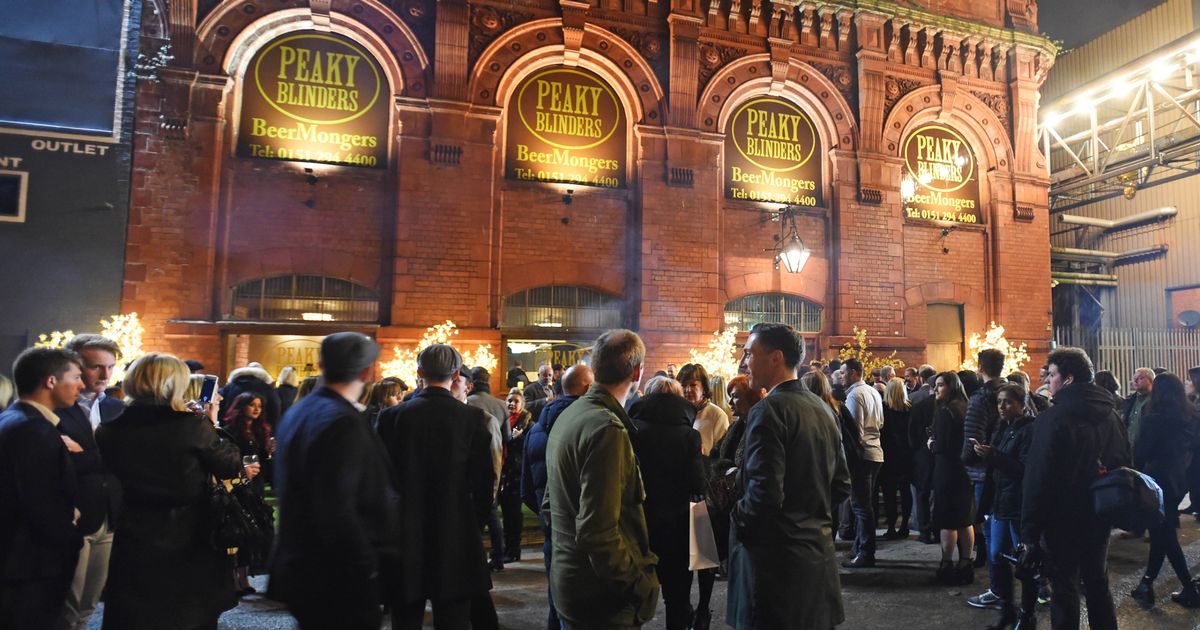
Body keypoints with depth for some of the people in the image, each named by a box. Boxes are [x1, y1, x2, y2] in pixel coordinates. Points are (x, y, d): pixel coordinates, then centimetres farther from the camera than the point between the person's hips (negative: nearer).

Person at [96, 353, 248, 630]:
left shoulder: (110, 430, -7)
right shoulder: (193, 425, -17)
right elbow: (230, 466, -5)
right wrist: (213, 423, 4)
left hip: (135, 538, 3)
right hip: (189, 539, -2)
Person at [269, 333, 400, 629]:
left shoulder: (297, 413, 8)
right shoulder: (342, 422, -22)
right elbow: (337, 512, -27)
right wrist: (366, 568, -19)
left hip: (299, 567, 9)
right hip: (338, 580, -9)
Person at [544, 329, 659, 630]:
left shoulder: (568, 415, 7)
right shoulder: (608, 429, -23)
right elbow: (598, 533, -27)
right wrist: (640, 584, -16)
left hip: (567, 580, 9)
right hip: (603, 597, -9)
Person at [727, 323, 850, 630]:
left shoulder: (769, 410, -18)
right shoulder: (822, 409, 8)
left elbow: (765, 493, -25)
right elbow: (841, 485, 14)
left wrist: (740, 522, -7)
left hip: (775, 557, -8)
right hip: (819, 554, 9)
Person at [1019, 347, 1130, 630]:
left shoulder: (1053, 418, -19)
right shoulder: (1110, 414, 4)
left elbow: (1038, 479, -20)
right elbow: (1123, 463, 14)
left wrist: (1030, 534, -16)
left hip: (1064, 520, -7)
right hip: (1100, 517, 7)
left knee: (1065, 588, 4)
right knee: (1098, 583, 20)